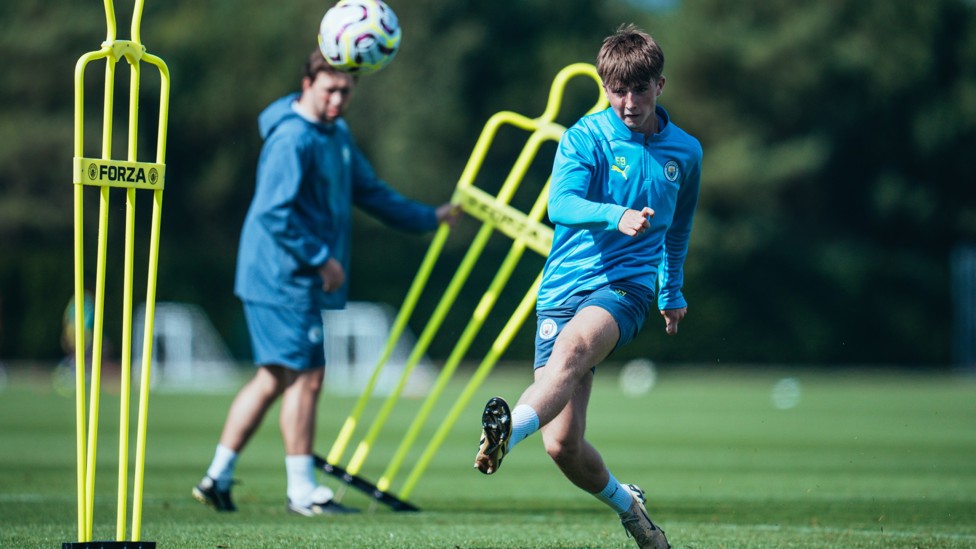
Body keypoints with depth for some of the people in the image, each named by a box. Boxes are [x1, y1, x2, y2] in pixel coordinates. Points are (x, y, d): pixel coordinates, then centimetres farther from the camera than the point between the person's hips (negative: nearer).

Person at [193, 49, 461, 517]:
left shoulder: (337, 135, 15)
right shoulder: (292, 139, -16)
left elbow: (369, 192, 25)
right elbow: (274, 212, -23)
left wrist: (429, 218, 27)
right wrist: (321, 259, -18)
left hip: (302, 280, 10)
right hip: (286, 278, -10)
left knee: (274, 378, 11)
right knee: (305, 376, -7)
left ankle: (217, 477, 14)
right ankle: (302, 491, -1)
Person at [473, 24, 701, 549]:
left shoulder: (684, 152, 12)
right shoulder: (585, 138, 0)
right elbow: (560, 204, -18)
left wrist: (672, 290, 40)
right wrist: (616, 216, -37)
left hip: (625, 286, 0)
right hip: (563, 288, 0)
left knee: (572, 347, -37)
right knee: (562, 446, -6)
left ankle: (508, 429, -60)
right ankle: (624, 503, 23)